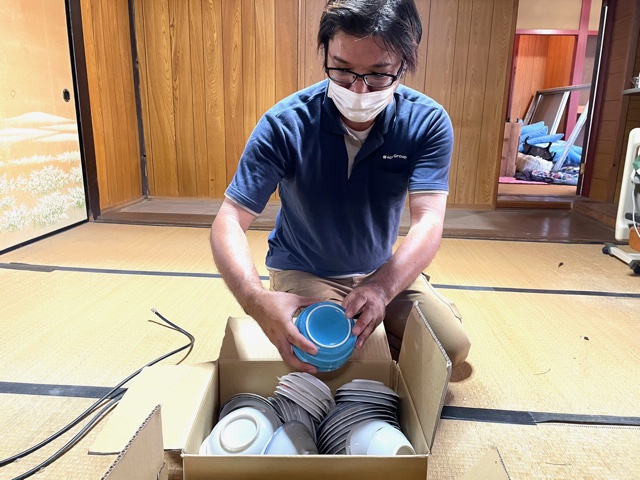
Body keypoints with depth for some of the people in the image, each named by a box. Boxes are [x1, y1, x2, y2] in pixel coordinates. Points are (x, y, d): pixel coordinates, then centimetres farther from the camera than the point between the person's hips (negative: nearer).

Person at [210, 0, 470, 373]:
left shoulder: (428, 123, -16)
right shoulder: (285, 124, -22)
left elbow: (428, 222, -26)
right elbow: (230, 221, -24)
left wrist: (381, 287, -45)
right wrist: (257, 299, -44)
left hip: (385, 271, 2)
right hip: (303, 272, -2)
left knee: (453, 346, -8)